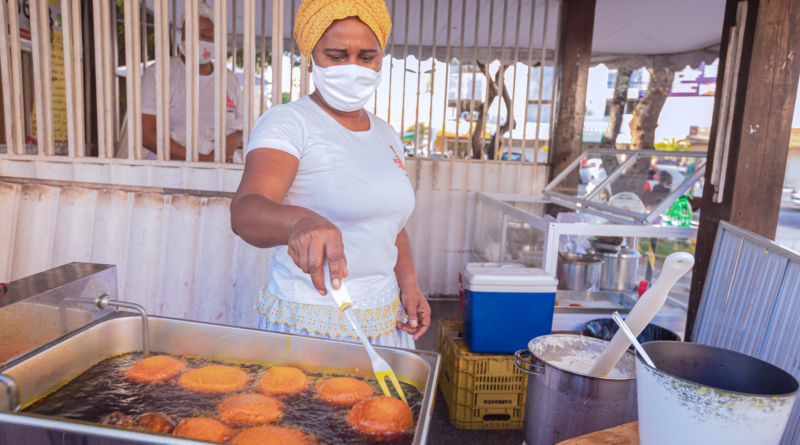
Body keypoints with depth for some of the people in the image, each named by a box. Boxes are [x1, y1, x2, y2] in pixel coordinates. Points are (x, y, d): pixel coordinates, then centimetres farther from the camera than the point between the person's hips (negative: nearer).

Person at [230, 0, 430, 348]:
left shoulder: (387, 136, 10)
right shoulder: (286, 123, -11)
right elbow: (245, 211, -28)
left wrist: (408, 286, 4)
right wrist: (300, 221, -48)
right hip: (308, 325, -6)